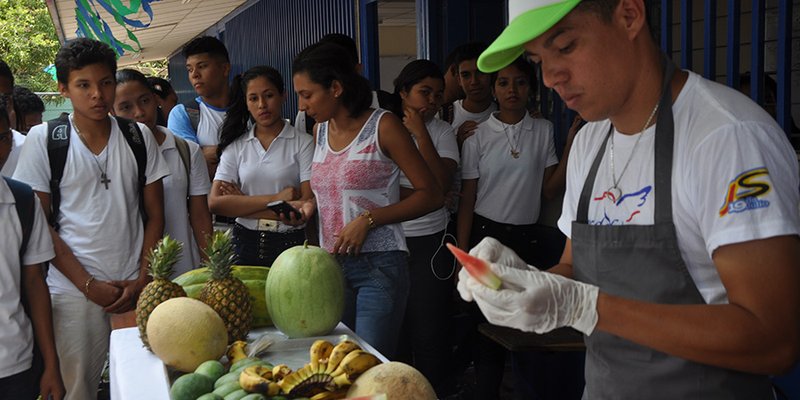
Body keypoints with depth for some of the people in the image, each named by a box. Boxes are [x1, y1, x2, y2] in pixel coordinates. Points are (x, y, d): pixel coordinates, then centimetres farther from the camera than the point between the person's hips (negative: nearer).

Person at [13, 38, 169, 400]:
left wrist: (142, 280, -3)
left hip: (135, 289, 2)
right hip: (74, 290, -2)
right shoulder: (43, 139, -2)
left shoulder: (139, 137, 5)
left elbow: (154, 216, 8)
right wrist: (89, 285, -8)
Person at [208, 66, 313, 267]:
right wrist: (275, 198, -14)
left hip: (289, 243, -2)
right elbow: (215, 202, -6)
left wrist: (242, 204, -8)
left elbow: (307, 206, -13)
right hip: (245, 244, 2)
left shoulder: (303, 143, -3)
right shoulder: (235, 146, 6)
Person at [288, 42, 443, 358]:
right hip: (331, 264, 6)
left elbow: (430, 196, -9)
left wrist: (368, 219, -16)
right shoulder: (320, 131, 12)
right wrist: (310, 205, 6)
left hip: (378, 265, -6)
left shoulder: (382, 126, -7)